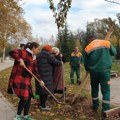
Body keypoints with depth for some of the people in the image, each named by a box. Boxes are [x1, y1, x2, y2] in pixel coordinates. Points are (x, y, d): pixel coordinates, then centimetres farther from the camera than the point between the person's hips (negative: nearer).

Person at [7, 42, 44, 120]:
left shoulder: (34, 59, 15)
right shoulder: (23, 52, -8)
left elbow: (35, 71, 14)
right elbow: (12, 52, -22)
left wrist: (40, 80, 4)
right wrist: (20, 59, -32)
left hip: (27, 81, 9)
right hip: (18, 79, -8)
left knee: (29, 97, 10)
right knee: (24, 98, -10)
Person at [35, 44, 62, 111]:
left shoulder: (39, 55, 19)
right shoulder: (47, 54, -9)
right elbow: (55, 62, -10)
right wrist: (60, 63, 7)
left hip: (40, 75, 9)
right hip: (45, 76, -9)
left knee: (42, 90, 15)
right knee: (46, 90, -3)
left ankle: (42, 104, 23)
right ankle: (43, 106, 2)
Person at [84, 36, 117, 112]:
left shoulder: (87, 48, 3)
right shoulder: (106, 42, 2)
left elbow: (86, 63, 9)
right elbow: (114, 52, 14)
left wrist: (88, 69, 27)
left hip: (93, 71, 1)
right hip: (105, 70, -1)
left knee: (94, 88, 20)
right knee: (106, 90, 4)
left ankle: (95, 106, 30)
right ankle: (106, 110, 1)